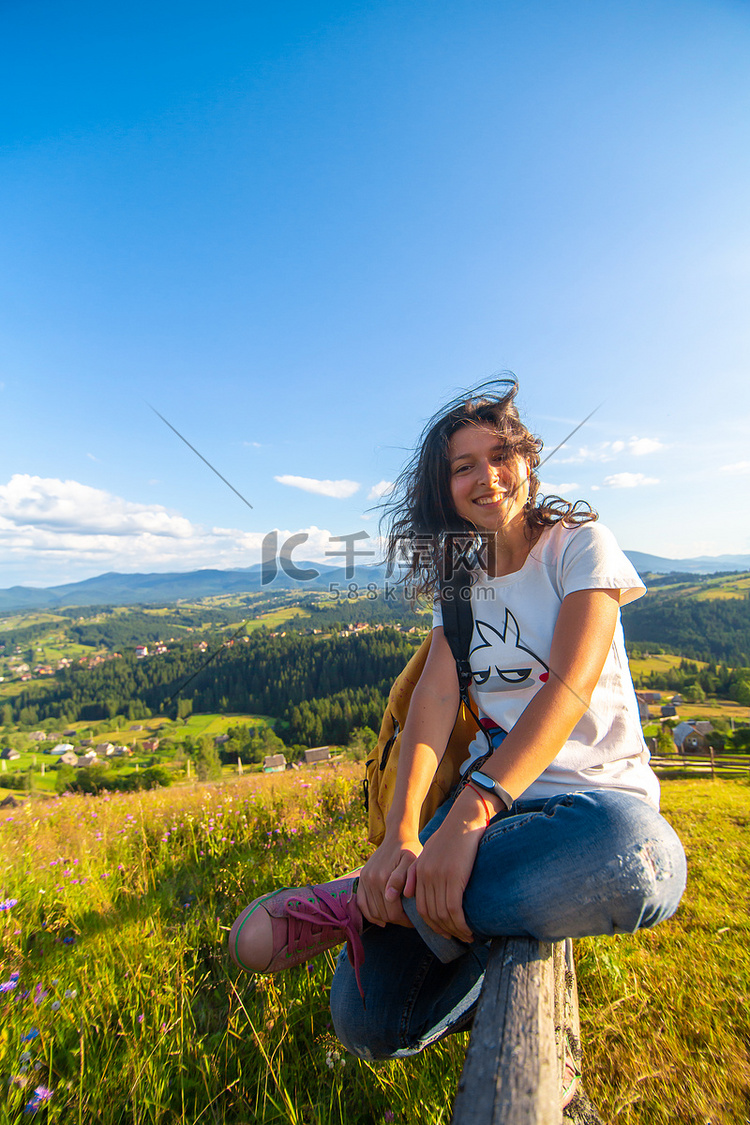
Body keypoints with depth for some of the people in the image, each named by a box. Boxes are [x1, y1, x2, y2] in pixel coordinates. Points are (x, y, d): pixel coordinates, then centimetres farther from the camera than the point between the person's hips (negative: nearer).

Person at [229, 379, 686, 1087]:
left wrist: (469, 815, -30)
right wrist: (401, 832, -21)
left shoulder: (580, 545, -3)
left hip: (599, 795, -1)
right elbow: (436, 697, -6)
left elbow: (570, 686, -18)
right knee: (368, 1023, -13)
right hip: (490, 795, 2)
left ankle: (369, 906, -17)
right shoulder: (461, 581, 9)